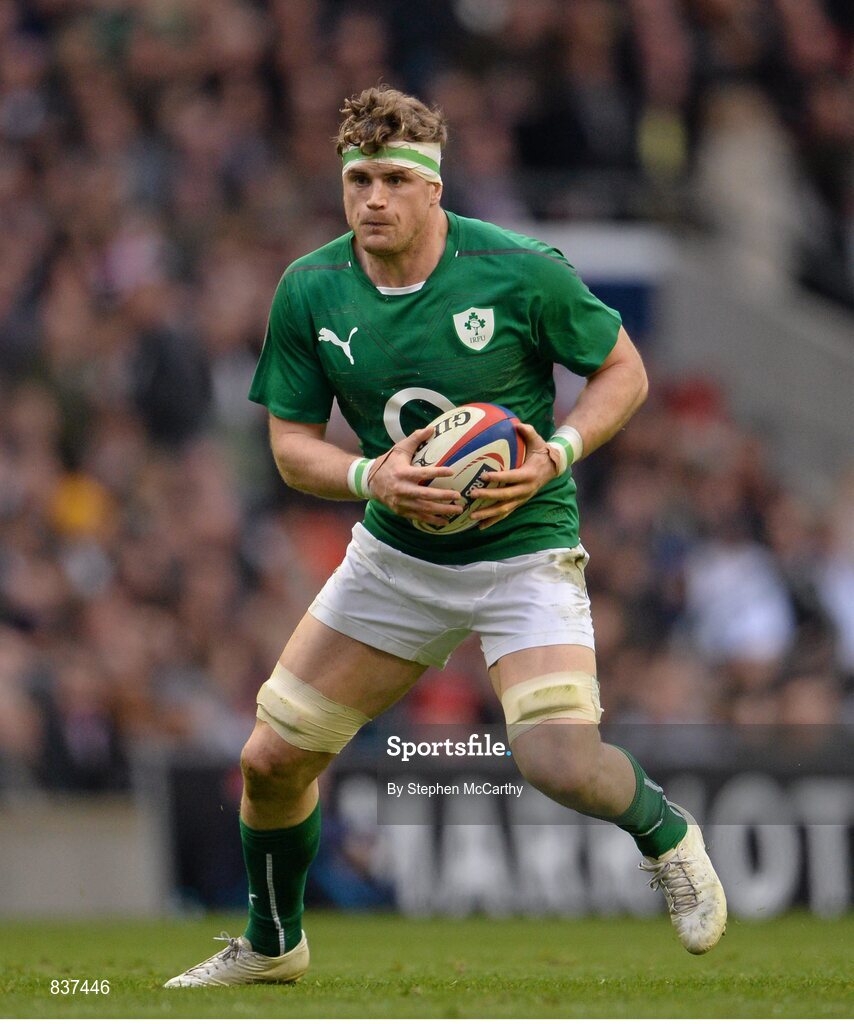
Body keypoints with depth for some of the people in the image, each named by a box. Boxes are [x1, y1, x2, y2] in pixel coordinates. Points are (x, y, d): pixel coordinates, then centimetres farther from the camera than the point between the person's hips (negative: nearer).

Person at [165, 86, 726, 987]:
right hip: (394, 557, 4)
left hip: (524, 550, -4)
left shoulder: (520, 271, -16)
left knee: (560, 765, -24)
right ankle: (272, 944, 30)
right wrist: (370, 478, -20)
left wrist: (555, 455, -20)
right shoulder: (308, 291, -6)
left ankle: (663, 830, 11)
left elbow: (623, 370, -3)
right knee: (271, 760, 2)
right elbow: (291, 443, 0)